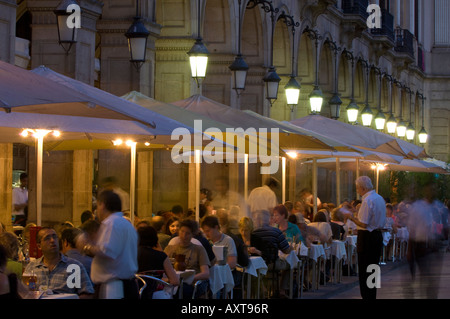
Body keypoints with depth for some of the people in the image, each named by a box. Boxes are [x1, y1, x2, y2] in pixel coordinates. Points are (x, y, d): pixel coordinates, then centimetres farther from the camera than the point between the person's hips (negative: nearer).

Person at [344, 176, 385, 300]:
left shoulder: (367, 201, -18)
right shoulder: (380, 199, 12)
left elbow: (363, 224, -21)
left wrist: (351, 217, -7)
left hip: (367, 237, -9)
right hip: (378, 235, 9)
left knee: (364, 271, -4)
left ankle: (366, 296, -4)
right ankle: (372, 296, 19)